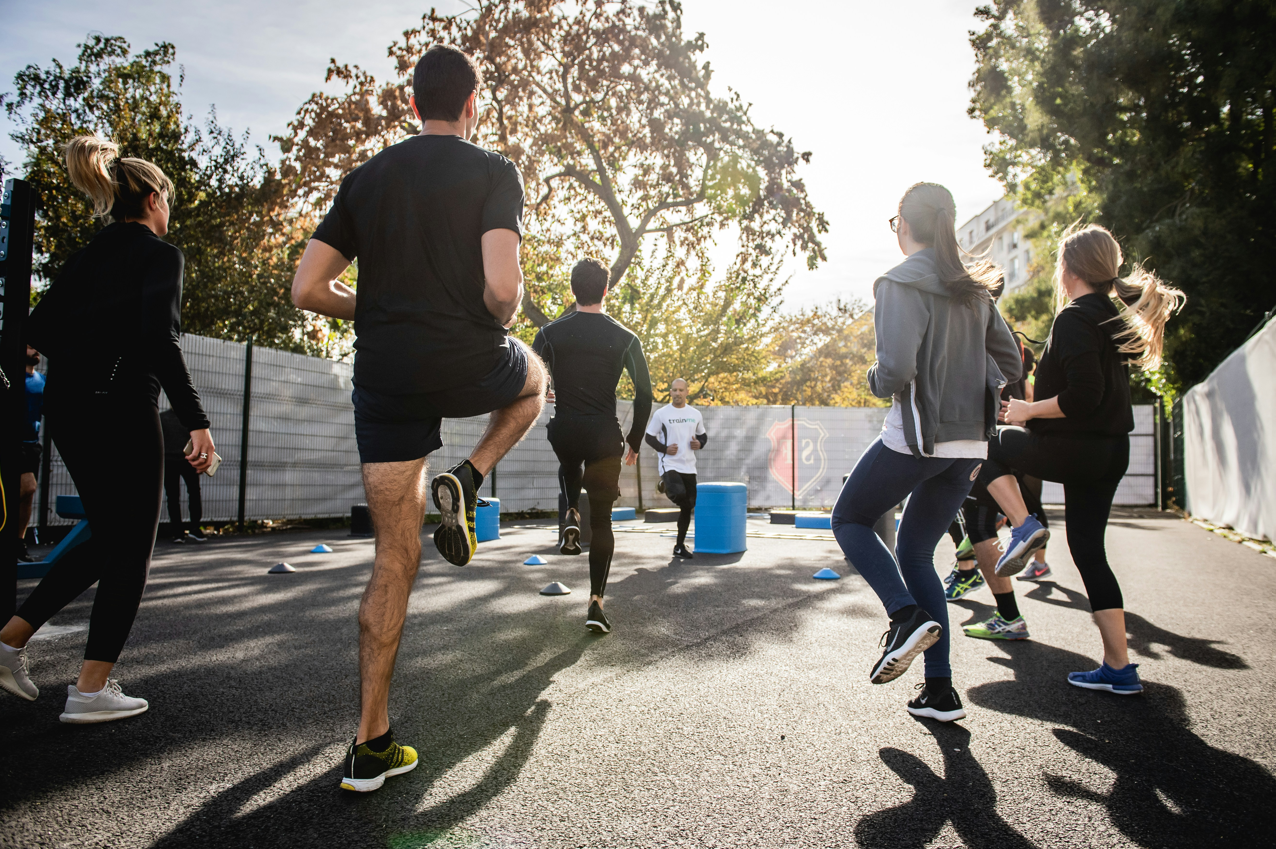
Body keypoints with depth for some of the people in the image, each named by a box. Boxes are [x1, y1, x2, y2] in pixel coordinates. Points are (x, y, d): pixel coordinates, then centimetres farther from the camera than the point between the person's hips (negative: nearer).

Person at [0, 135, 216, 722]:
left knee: (108, 540, 20)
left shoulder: (88, 254, 16)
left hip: (66, 408, 8)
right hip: (120, 409, -8)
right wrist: (197, 421, -20)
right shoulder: (159, 254, -6)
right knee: (132, 550, 2)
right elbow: (161, 341, -19)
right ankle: (92, 690, 4)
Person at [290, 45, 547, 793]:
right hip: (468, 365, -4)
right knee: (535, 378, 34)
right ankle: (466, 482, 8)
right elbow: (502, 287, -17)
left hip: (385, 380, 4)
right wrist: (502, 320, 5)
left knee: (395, 560, 10)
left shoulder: (366, 178, 12)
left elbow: (308, 289, 7)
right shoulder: (493, 172, -1)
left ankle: (372, 746, 13)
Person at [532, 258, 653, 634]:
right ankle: (596, 602, 4)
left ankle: (571, 516, 12)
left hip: (563, 431, 1)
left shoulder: (551, 333, -1)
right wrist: (634, 442, 10)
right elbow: (644, 395, -2)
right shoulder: (625, 338, -1)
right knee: (601, 521, 9)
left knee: (569, 465, 39)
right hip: (604, 437, -1)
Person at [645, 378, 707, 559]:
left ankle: (680, 547, 19)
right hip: (669, 464, -5)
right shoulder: (661, 413, -2)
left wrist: (699, 444, -3)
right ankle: (664, 486, 7)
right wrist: (664, 448, -14)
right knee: (679, 494, -31)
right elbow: (649, 437, 2)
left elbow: (703, 435, 21)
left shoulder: (695, 414, 9)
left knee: (688, 506, 6)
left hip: (689, 466, 5)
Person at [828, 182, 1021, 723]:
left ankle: (907, 615, -6)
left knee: (850, 520, 16)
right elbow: (1009, 364, 16)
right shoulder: (973, 289, 12)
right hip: (969, 444, 7)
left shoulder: (901, 284, -10)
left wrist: (876, 382, -1)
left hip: (916, 438, -7)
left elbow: (897, 368, -21)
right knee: (915, 552, 16)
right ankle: (940, 691, 14)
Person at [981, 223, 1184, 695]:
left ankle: (1022, 526, 1)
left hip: (1075, 450, -9)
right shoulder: (1115, 317, 13)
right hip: (1110, 452, 9)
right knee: (1088, 551, 12)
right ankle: (1119, 669, 15)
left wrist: (1029, 410, -10)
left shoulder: (1073, 319, -15)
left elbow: (1084, 395, -23)